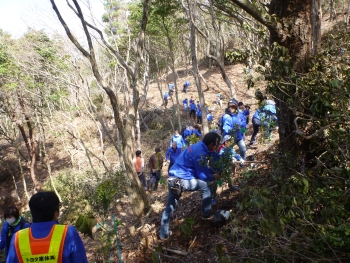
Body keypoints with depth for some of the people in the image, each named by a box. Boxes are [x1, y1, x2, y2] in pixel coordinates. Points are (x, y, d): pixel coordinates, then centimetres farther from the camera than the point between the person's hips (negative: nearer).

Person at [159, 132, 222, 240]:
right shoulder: (200, 152, -17)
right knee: (206, 185, 7)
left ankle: (163, 234, 23)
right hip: (182, 180, -9)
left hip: (173, 179, 9)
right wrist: (214, 177, 9)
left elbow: (203, 169, 24)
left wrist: (214, 172, 18)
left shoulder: (199, 147, 11)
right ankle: (206, 214, 19)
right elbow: (203, 175, -9)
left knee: (169, 207, 15)